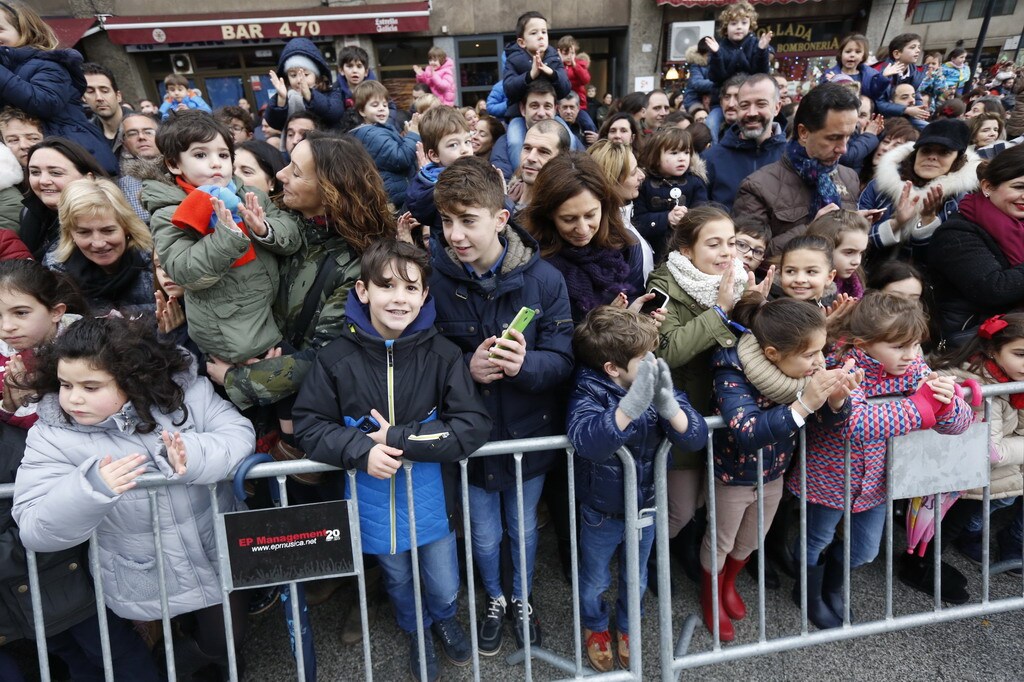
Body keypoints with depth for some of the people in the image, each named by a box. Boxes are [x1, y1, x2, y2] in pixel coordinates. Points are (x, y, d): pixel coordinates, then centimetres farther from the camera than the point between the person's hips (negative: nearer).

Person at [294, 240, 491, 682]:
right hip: (374, 504, 1)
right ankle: (416, 633, 59)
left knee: (445, 588, 19)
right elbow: (308, 425, -9)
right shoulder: (337, 357, -15)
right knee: (398, 582, 26)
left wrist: (398, 438, -27)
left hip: (432, 500, -1)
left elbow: (474, 427, -22)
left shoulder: (442, 354, -18)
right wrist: (361, 451, -26)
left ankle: (445, 620, 56)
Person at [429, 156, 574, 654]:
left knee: (523, 526, 22)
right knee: (484, 534, 19)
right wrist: (466, 368, -27)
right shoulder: (434, 279, -16)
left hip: (529, 429, 0)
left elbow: (562, 360, -13)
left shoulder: (543, 278, -16)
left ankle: (522, 600, 50)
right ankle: (494, 601, 49)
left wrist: (524, 364, -34)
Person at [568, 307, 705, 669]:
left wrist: (666, 404, -42)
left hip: (645, 507, 3)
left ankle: (627, 627, 55)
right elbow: (585, 440, -46)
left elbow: (696, 437, -23)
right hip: (601, 514, -3)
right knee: (595, 581, 22)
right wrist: (633, 403, -56)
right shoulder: (589, 392, -27)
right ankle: (595, 626, 53)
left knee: (635, 579, 26)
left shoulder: (660, 385, -15)